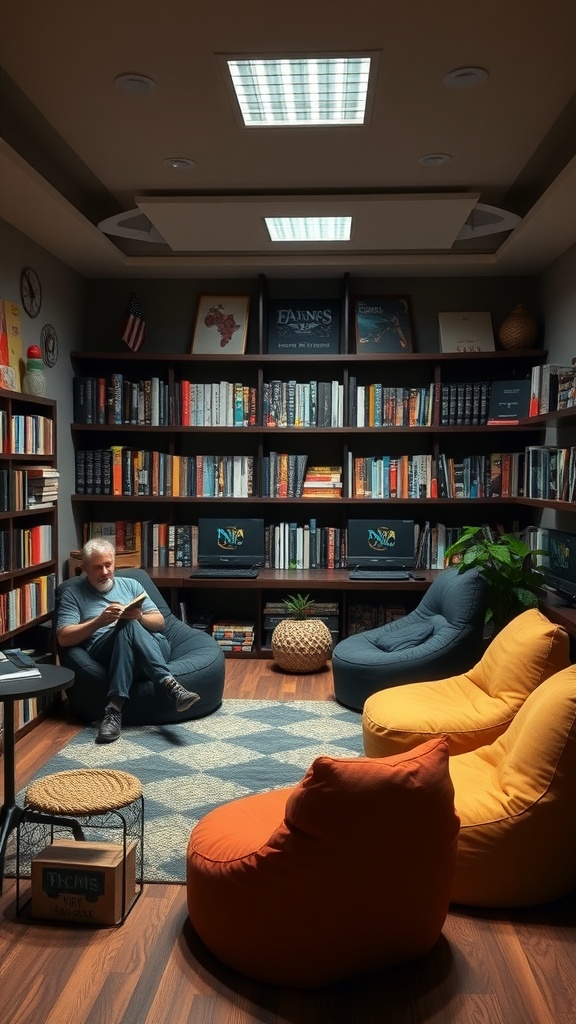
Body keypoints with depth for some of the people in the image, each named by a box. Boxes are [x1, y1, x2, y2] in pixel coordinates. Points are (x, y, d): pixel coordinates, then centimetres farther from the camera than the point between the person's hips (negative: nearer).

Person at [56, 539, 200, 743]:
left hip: (154, 647, 2)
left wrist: (139, 617, -8)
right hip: (105, 652, -2)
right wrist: (100, 621, -14)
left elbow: (159, 622, 16)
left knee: (130, 624, -33)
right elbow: (64, 638, 0)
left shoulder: (130, 584, 23)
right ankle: (169, 684, -47)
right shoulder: (73, 594, 15)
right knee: (128, 624, -35)